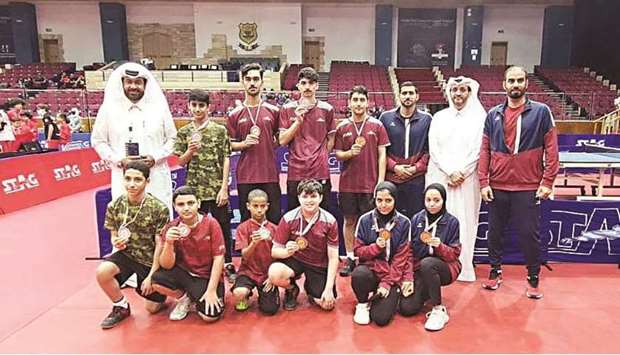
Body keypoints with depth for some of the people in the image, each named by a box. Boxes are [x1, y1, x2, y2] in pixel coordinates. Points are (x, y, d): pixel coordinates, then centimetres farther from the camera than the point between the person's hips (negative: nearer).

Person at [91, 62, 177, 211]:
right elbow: (98, 141, 9)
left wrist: (155, 158, -7)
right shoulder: (109, 109, 4)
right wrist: (119, 160, -6)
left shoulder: (159, 108, 4)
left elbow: (172, 138, 9)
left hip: (156, 178, 0)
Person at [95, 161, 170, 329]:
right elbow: (114, 235, 6)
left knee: (153, 308, 4)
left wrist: (151, 276, -15)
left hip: (151, 260, -3)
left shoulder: (159, 209, -20)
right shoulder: (115, 206, -8)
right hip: (127, 254, 3)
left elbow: (160, 245, -15)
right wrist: (116, 242, -19)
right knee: (102, 272, -28)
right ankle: (121, 307, 1)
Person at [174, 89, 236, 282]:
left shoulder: (220, 130, -1)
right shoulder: (184, 132, 6)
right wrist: (190, 151, -14)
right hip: (194, 189, 2)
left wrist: (224, 188, -8)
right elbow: (181, 162, 8)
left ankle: (228, 265, 22)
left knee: (223, 227, 8)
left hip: (217, 188, -2)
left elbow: (226, 160, -3)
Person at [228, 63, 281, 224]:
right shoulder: (234, 114, 5)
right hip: (245, 176, 0)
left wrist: (270, 146, -1)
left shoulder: (273, 111, 6)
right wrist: (244, 143, -10)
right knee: (247, 220, 8)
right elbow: (231, 145, 8)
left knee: (274, 219, 5)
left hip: (270, 174, 0)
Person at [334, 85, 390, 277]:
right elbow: (337, 154, 7)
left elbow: (382, 155, 0)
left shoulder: (377, 125, 1)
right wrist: (350, 153, -15)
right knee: (349, 220, 9)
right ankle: (350, 258, 20)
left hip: (370, 183, -2)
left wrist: (380, 182, -6)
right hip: (348, 183, 2)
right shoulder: (342, 127, 5)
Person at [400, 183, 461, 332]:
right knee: (406, 308, -14)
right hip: (419, 269, 3)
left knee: (427, 264, -38)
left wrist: (440, 246, -27)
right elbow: (409, 250, 2)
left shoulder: (452, 222, -8)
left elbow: (454, 254, -6)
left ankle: (439, 311, -20)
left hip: (444, 268, -3)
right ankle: (427, 293, 21)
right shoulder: (416, 219, -2)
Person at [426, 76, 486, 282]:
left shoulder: (479, 118, 4)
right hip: (439, 177, 2)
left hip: (467, 179, -1)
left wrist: (461, 173, -10)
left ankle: (463, 268, 9)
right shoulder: (439, 117, 10)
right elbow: (434, 149, 2)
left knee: (464, 221, 1)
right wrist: (450, 172, -9)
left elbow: (478, 150, -2)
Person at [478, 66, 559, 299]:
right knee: (495, 232, 12)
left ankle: (534, 278, 23)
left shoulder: (541, 111, 0)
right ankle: (495, 271, 30)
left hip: (528, 187, -2)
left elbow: (551, 148, -2)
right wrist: (483, 182, -2)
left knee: (529, 234, 5)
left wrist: (547, 181, -7)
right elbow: (485, 150, 5)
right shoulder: (493, 114, 6)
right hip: (497, 186, 2)